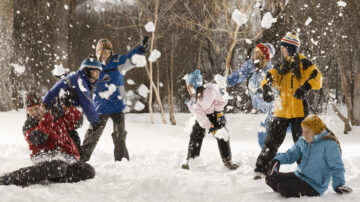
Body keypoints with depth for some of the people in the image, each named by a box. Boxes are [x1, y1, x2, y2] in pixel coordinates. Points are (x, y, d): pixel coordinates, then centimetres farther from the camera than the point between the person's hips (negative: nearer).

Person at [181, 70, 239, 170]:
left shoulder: (211, 89, -33)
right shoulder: (191, 100, -24)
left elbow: (222, 99, -15)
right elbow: (199, 115, -24)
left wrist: (219, 111, -14)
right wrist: (210, 127, -29)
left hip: (215, 113, -2)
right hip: (202, 116, 2)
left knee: (222, 135, -7)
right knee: (196, 136, -5)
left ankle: (227, 160, 3)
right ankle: (190, 160, 8)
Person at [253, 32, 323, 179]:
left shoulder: (303, 63, -3)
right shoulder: (281, 66, 12)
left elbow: (317, 78, -14)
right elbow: (269, 77, 2)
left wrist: (304, 87, -30)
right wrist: (266, 88, -19)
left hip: (298, 111, -4)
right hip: (281, 110, 4)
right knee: (272, 142, 7)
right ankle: (261, 169, 14)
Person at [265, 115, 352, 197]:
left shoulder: (329, 145, -17)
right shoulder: (303, 142, 5)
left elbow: (337, 167, -16)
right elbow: (292, 154, 7)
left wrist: (339, 185, -23)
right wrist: (278, 160, -12)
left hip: (314, 186, -8)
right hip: (299, 175, 8)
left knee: (284, 187, -27)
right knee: (271, 178, 1)